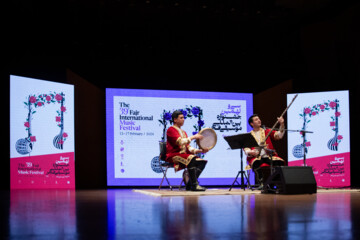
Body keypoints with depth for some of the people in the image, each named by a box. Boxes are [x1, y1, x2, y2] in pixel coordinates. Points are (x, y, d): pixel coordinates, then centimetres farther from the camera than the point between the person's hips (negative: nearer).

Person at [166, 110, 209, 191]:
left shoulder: (183, 132, 23)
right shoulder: (171, 130, -3)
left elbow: (188, 147, 16)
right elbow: (180, 142, -19)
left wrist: (200, 151, 2)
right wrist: (194, 137, -16)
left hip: (184, 155, 8)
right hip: (173, 156, -8)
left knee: (202, 161, -11)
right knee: (191, 159, -34)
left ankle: (189, 184, -14)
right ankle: (194, 185, -31)